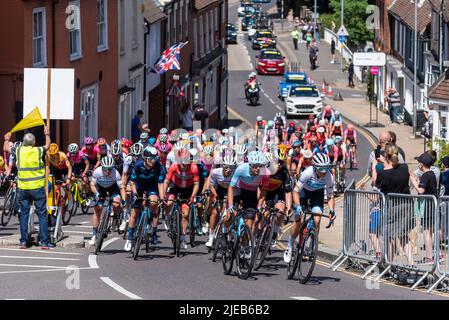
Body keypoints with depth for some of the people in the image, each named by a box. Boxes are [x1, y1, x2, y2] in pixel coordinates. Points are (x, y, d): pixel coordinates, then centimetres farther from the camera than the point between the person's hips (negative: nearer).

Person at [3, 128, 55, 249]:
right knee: (42, 214, 2)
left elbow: (6, 148, 17)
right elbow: (47, 146, 16)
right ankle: (44, 241, -2)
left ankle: (23, 241, 10)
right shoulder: (39, 151, -6)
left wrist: (7, 139, 37)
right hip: (38, 188, -2)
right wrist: (47, 135, 33)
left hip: (23, 188, 2)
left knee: (24, 214, 10)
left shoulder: (18, 151, -2)